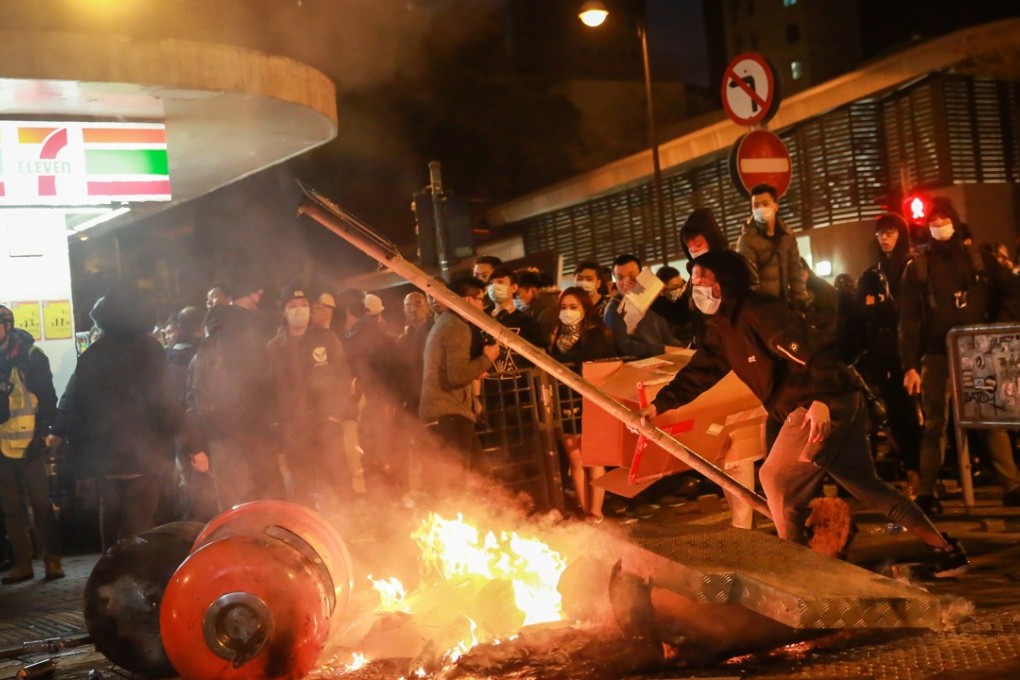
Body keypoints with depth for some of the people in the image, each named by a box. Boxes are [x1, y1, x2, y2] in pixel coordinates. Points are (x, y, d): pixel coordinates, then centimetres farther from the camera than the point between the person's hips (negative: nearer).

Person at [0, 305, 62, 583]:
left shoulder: (30, 356, -3)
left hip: (29, 445, -5)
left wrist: (41, 434, -11)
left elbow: (47, 398, -4)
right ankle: (22, 562, 14)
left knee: (41, 504, -1)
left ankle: (52, 558, 6)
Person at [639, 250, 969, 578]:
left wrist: (820, 401, -35)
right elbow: (698, 372, 15)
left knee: (777, 478, -4)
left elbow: (812, 352, -24)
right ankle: (947, 550, 19)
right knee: (865, 484, 15)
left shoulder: (757, 311, -15)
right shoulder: (721, 328, 15)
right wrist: (659, 404, 6)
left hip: (827, 404, -10)